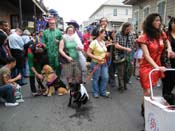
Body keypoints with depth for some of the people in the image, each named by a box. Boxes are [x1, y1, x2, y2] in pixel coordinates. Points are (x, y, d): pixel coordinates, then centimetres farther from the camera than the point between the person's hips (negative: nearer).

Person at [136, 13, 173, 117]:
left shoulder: (161, 34, 0)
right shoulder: (144, 37, -15)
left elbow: (167, 40, 25)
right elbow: (147, 56, -21)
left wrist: (169, 48, 4)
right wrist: (157, 67, -32)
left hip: (157, 66, 5)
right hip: (147, 66, -5)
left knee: (152, 91, 15)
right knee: (148, 93, -6)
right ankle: (144, 111, 15)